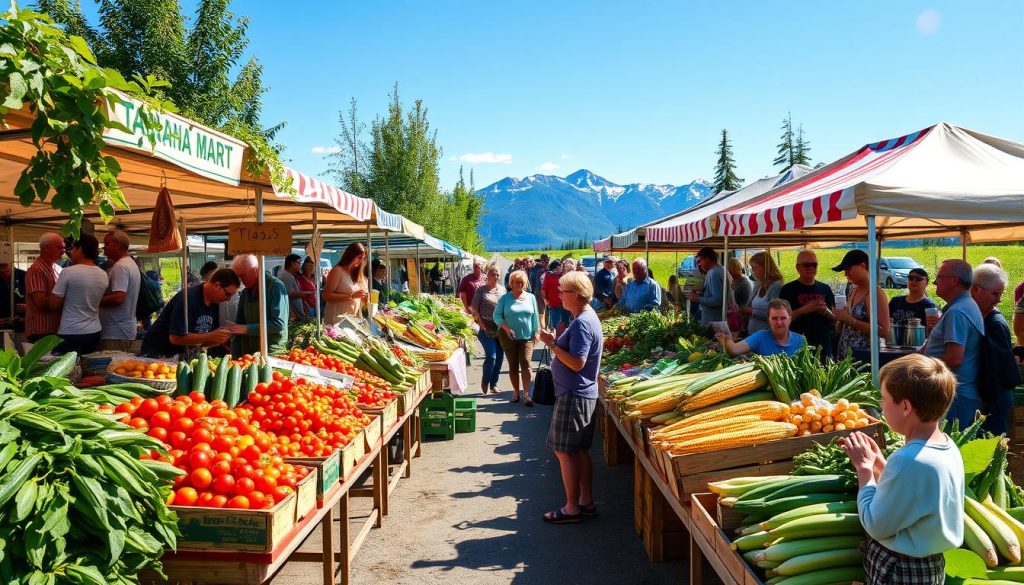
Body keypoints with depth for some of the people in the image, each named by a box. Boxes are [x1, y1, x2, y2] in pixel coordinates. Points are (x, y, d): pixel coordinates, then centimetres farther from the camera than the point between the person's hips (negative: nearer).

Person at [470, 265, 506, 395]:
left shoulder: (503, 289, 10)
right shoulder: (481, 290, -2)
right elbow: (474, 308, -2)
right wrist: (481, 323, -10)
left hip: (502, 327, 5)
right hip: (487, 327, -5)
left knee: (500, 356, 6)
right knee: (491, 356, -11)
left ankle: (494, 384, 20)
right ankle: (485, 381, 12)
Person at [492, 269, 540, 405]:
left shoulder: (530, 297, 6)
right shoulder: (505, 298, 0)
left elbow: (535, 316, 9)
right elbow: (497, 315, -3)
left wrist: (536, 332, 5)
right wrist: (506, 328, -15)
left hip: (527, 337, 0)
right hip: (509, 337, 0)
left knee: (525, 364, -10)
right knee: (513, 365, 7)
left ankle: (527, 394, -9)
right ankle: (516, 392, 19)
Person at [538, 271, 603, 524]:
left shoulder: (581, 323, -20)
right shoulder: (588, 317, 12)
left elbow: (577, 363, -26)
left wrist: (552, 344, -20)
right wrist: (556, 342, 8)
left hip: (574, 396, -11)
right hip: (583, 395, 11)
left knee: (565, 452, -2)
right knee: (580, 451, 16)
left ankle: (572, 508, 7)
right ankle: (586, 502, 24)